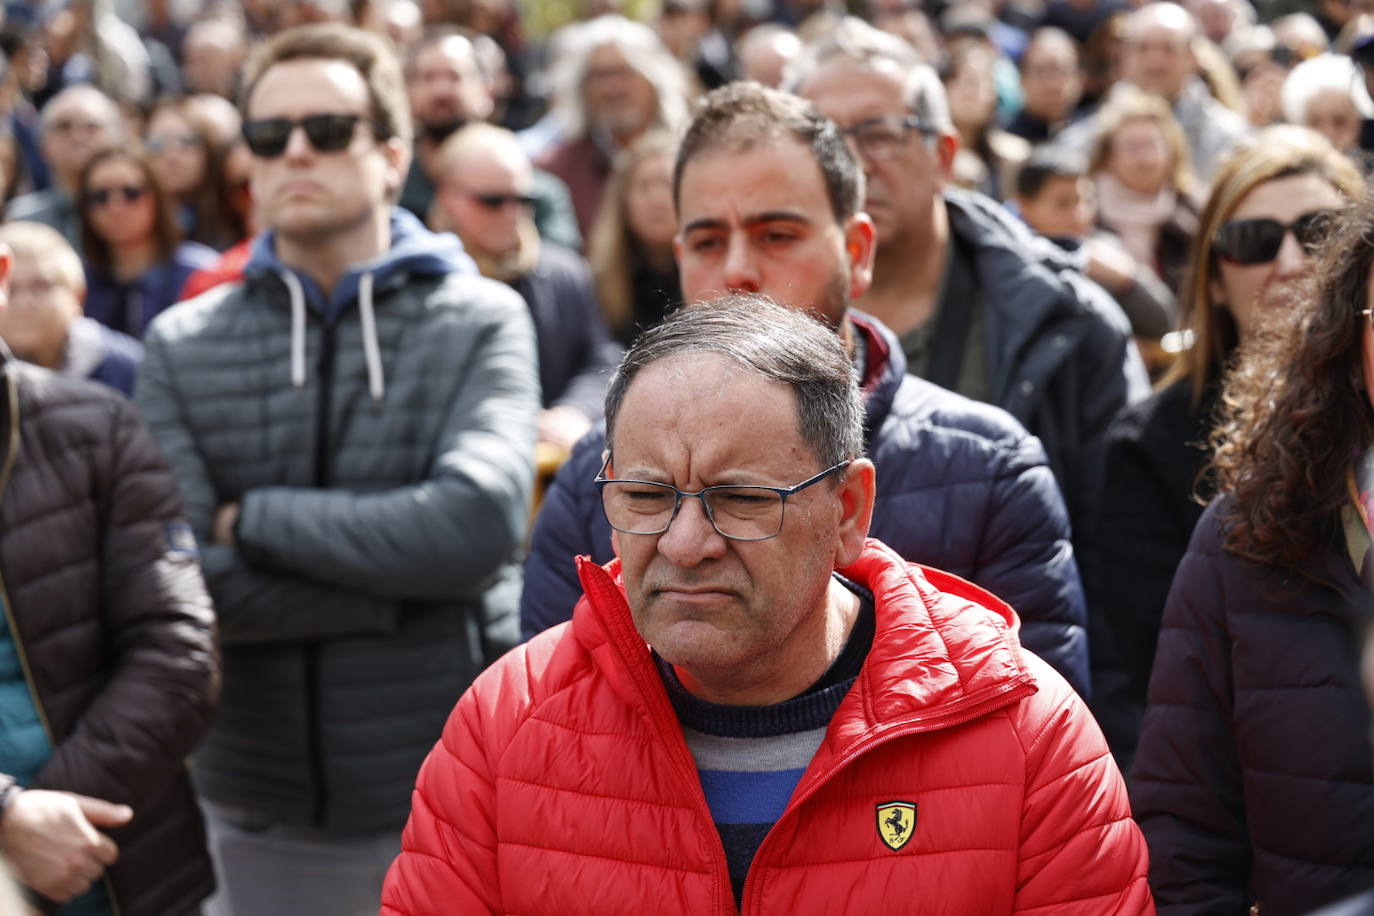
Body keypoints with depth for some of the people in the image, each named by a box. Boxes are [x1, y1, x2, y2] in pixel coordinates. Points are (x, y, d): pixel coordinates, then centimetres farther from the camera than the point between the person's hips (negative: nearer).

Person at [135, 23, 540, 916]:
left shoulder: (483, 320, -1)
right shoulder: (182, 345, 3)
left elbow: (479, 523, -18)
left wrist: (255, 520, -11)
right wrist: (401, 577, -14)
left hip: (453, 795, -1)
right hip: (261, 815, 2)